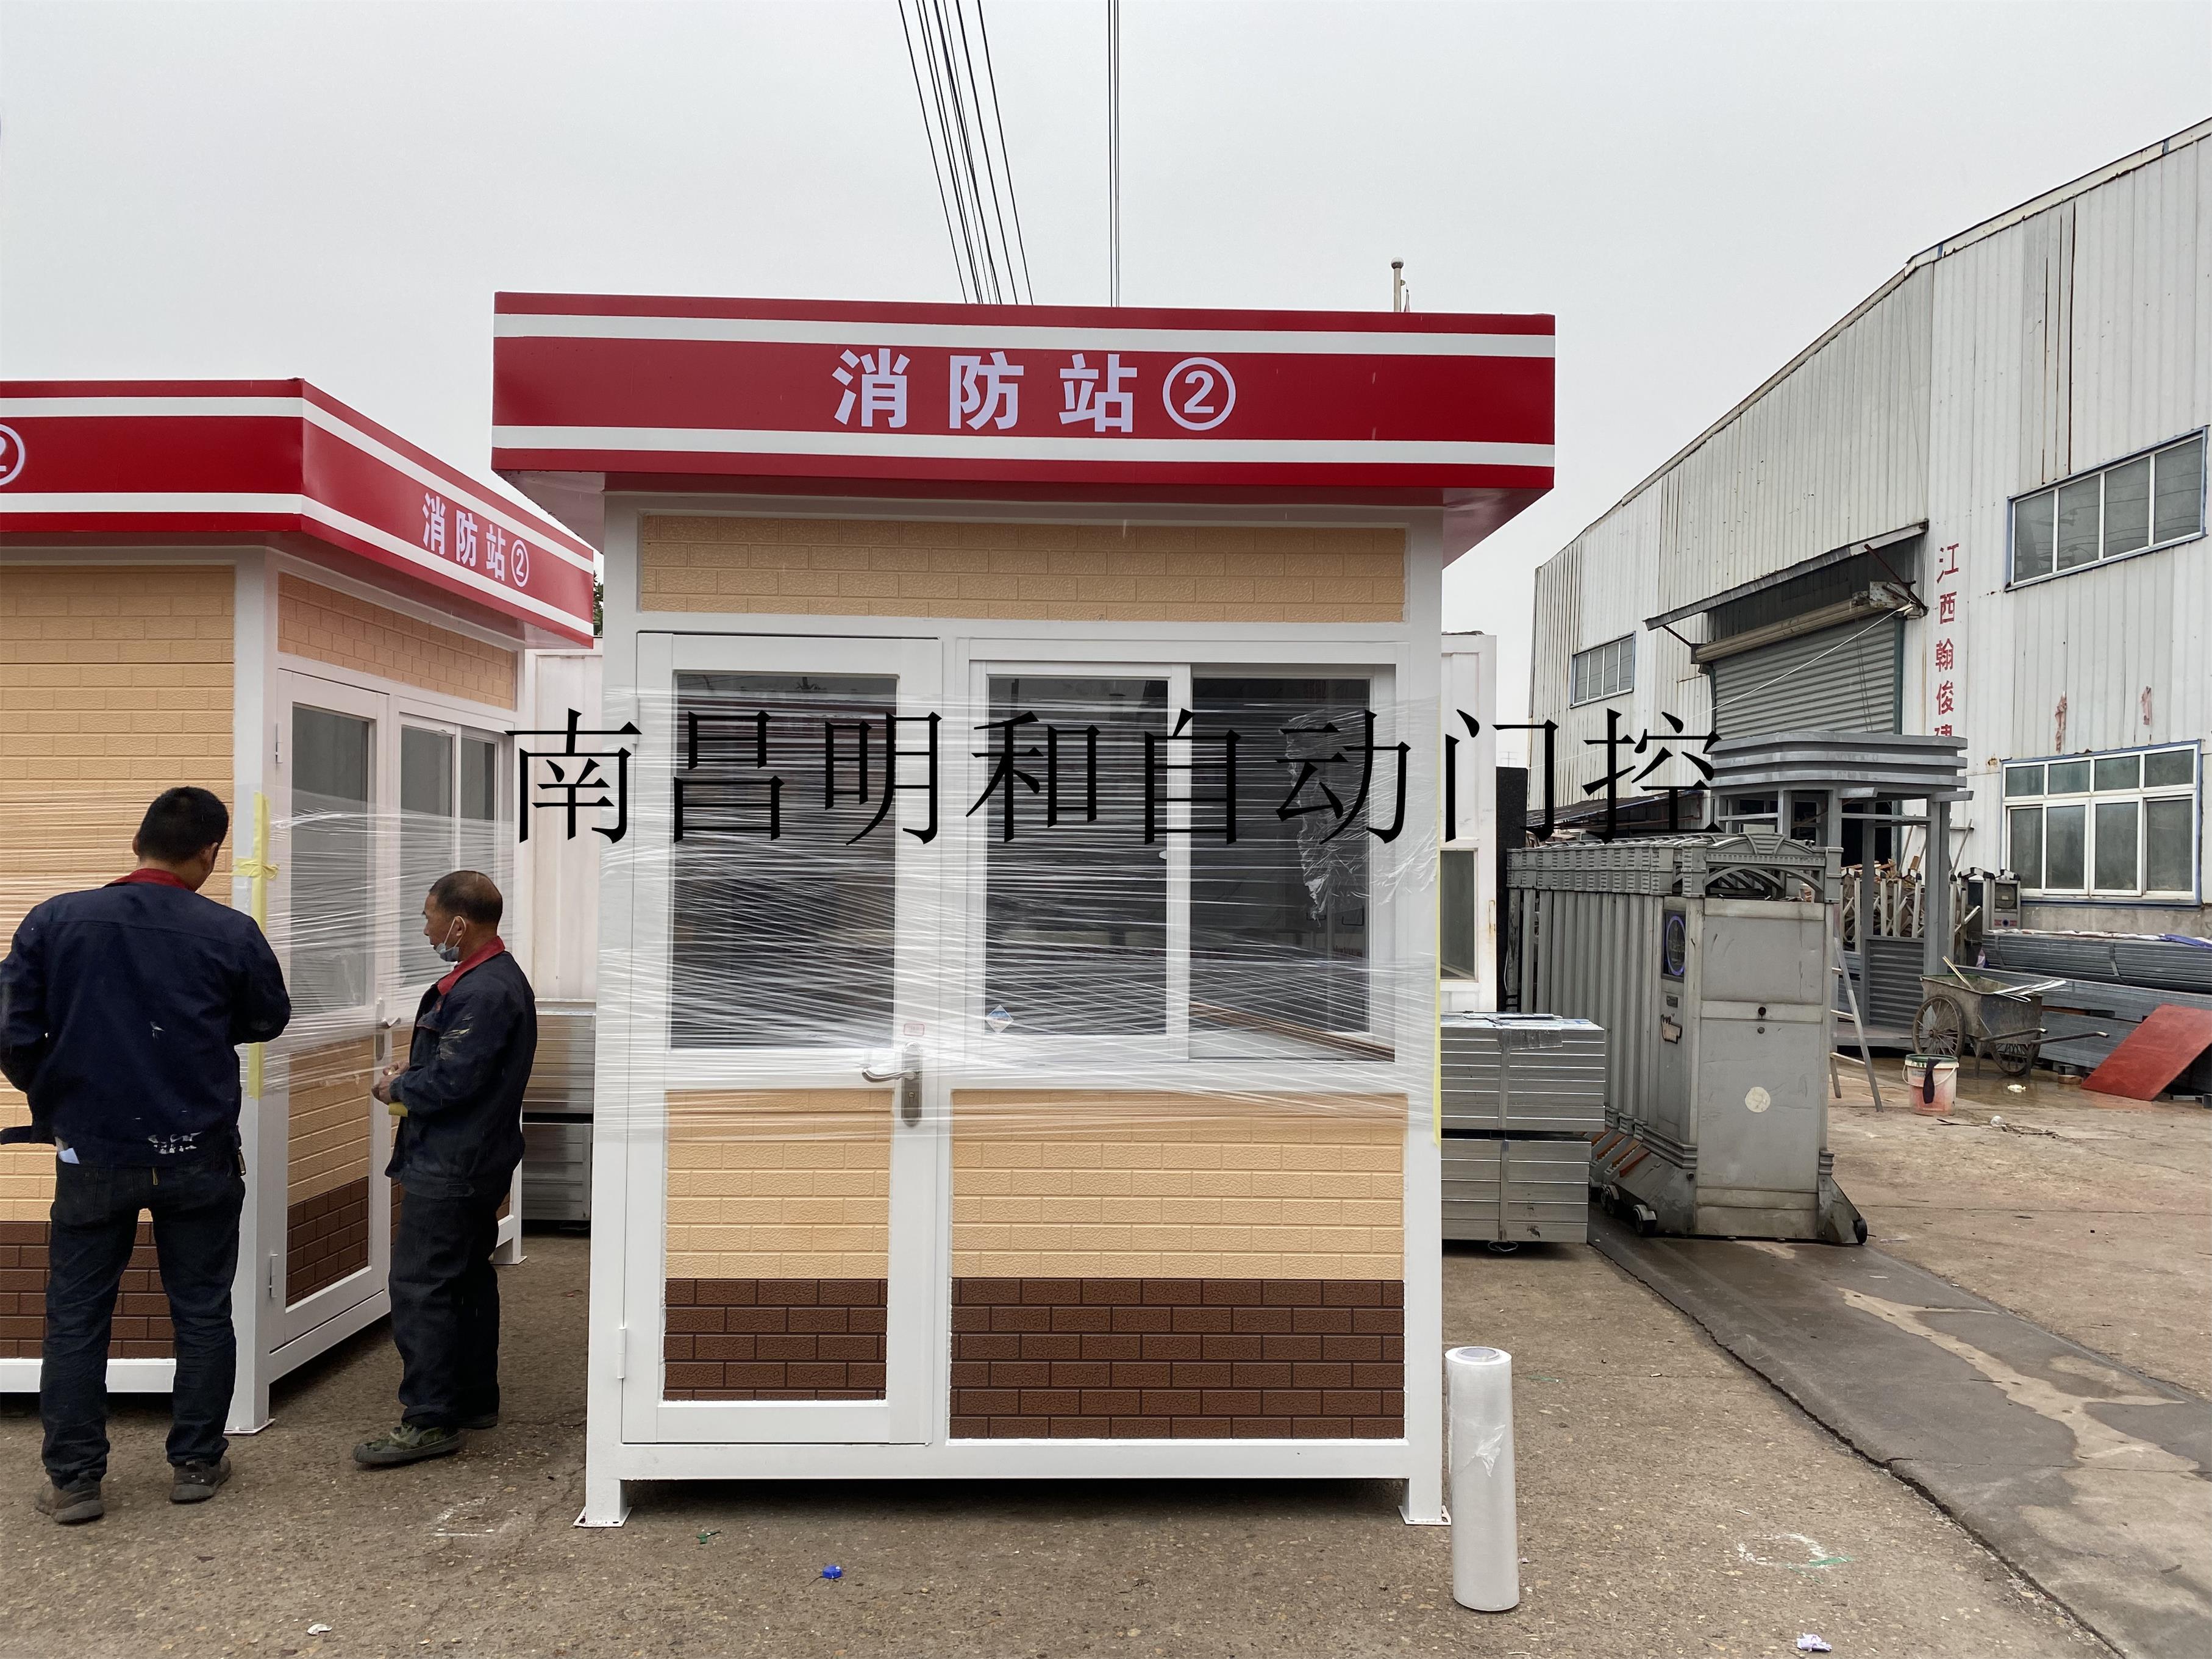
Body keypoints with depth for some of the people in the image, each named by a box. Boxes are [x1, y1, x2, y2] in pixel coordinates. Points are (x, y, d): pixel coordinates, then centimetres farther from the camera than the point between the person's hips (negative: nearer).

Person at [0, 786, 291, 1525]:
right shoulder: (231, 933, -11)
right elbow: (268, 1020, 5)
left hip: (93, 1153, 1)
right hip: (198, 1157, -1)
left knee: (76, 1318, 13)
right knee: (202, 1312, 13)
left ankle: (73, 1480, 18)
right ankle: (196, 1463, 22)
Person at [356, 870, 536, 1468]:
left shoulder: (484, 992, -23)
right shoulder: (498, 977, 11)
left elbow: (450, 1082, -24)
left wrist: (397, 1088, -7)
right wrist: (411, 1077, 7)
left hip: (449, 1170, -11)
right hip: (478, 1162, 11)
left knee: (420, 1286, -4)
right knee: (468, 1278, 18)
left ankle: (430, 1421, 3)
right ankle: (474, 1400, 30)